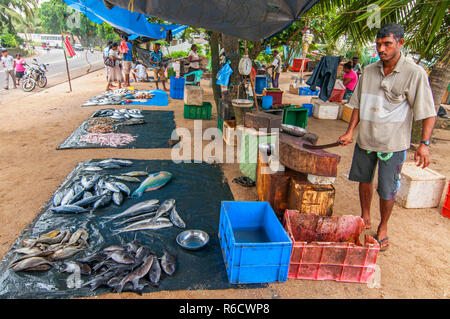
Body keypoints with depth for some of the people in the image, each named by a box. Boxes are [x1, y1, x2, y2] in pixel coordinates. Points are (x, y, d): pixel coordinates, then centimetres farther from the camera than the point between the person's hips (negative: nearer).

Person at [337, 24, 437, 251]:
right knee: (364, 179, 17)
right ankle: (365, 218, 39)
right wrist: (350, 131, 2)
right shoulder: (368, 71, 1)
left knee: (387, 190, 4)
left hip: (393, 143, -4)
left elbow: (427, 112, -11)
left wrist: (424, 143, -18)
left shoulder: (415, 74, -12)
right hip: (365, 139, 5)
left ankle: (382, 229, 27)